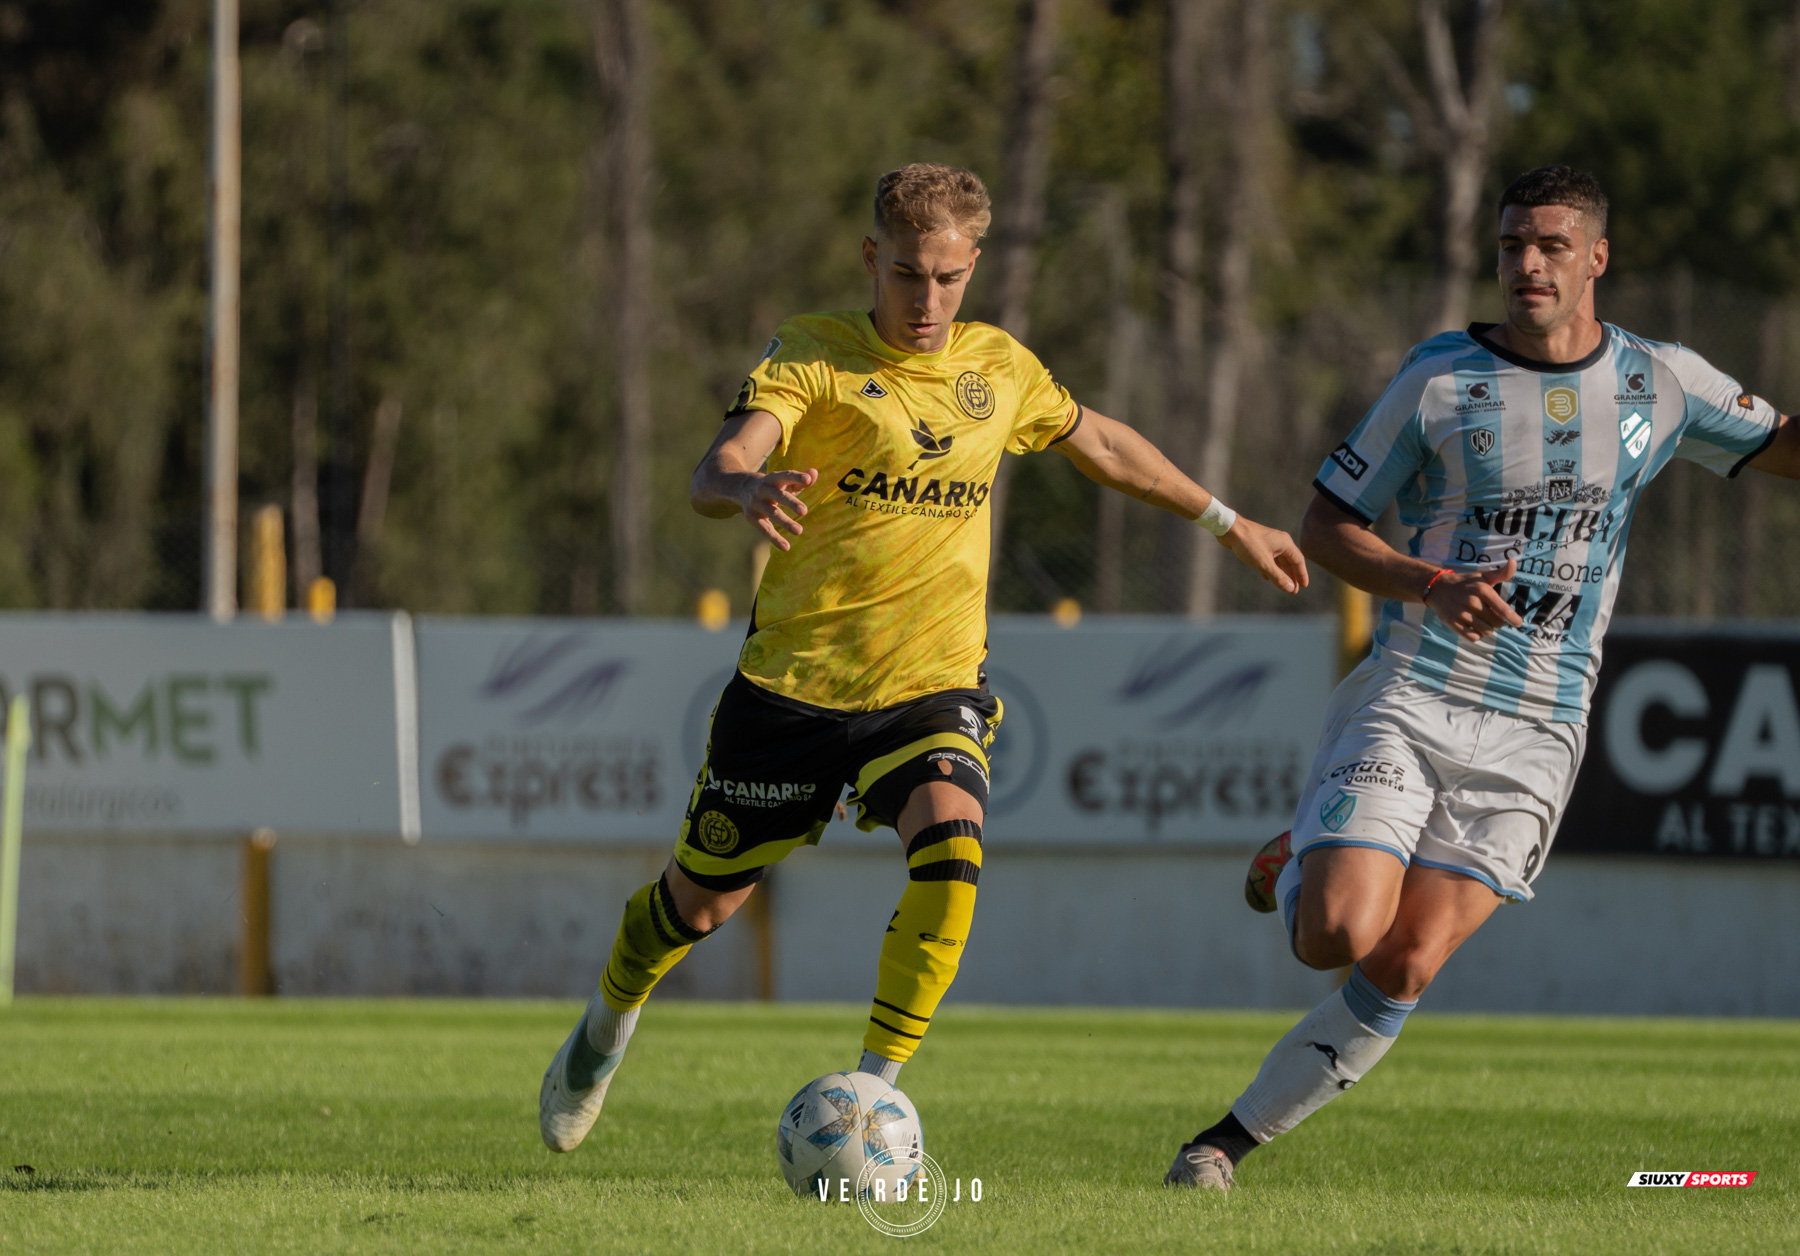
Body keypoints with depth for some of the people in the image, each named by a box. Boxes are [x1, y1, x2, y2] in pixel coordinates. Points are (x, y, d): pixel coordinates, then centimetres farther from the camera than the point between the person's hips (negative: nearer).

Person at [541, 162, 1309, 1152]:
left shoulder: (998, 367, 6)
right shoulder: (811, 353, -9)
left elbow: (1101, 444, 26)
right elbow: (714, 473, -25)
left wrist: (1228, 524, 32)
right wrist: (748, 490, -50)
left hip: (932, 687, 2)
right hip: (793, 682, -2)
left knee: (950, 847, -28)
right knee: (701, 901, 10)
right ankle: (608, 1022, 43)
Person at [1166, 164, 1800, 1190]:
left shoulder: (1660, 384, 5)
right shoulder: (1440, 378, -2)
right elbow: (1327, 527, 3)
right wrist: (1432, 586, -15)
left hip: (1535, 733, 1)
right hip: (1408, 701, -1)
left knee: (1403, 972, -10)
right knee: (1337, 937, -18)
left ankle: (1232, 1140, 3)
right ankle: (1294, 874, 19)